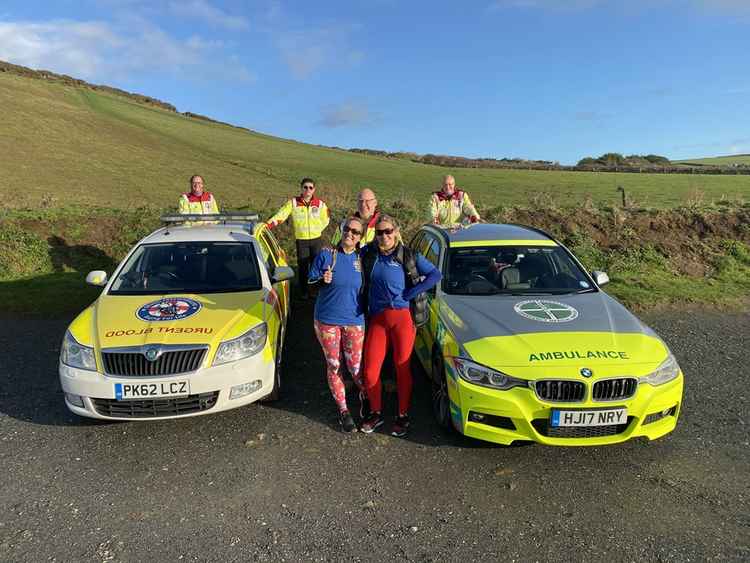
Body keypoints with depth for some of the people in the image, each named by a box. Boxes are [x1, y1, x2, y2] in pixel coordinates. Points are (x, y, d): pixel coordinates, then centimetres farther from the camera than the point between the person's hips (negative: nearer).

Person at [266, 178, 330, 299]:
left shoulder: (320, 204, 0)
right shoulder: (293, 203, -4)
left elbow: (325, 220, 14)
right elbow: (280, 216, -10)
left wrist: (316, 230, 3)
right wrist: (267, 225, -23)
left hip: (316, 240, 1)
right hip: (301, 240, -1)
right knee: (303, 266, 6)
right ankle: (303, 292, 20)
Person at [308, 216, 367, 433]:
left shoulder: (361, 258, 1)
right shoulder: (326, 255, -7)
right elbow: (310, 282, -1)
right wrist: (322, 280, -21)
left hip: (354, 320, 1)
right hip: (327, 319, -1)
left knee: (355, 366, 2)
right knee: (333, 366, 9)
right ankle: (343, 410, 25)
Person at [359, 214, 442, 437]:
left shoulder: (409, 256, 0)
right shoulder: (367, 253, 8)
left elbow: (435, 275, -2)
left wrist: (410, 293, -7)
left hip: (403, 317, -2)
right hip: (377, 320, 3)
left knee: (402, 368, 5)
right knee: (370, 371, 1)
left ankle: (403, 416, 25)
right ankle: (376, 413, 25)